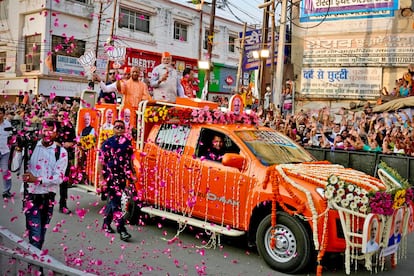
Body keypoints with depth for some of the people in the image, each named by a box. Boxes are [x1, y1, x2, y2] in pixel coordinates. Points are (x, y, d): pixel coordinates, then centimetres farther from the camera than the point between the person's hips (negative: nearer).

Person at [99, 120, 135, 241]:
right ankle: (121, 229, -8)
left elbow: (130, 160, 16)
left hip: (122, 176, 5)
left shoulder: (127, 142, 8)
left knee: (112, 200, 17)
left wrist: (132, 174, 12)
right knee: (115, 202, -7)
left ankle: (106, 224, 32)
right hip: (111, 177, -5)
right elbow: (101, 162, -8)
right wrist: (102, 178, -13)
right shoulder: (108, 143, -6)